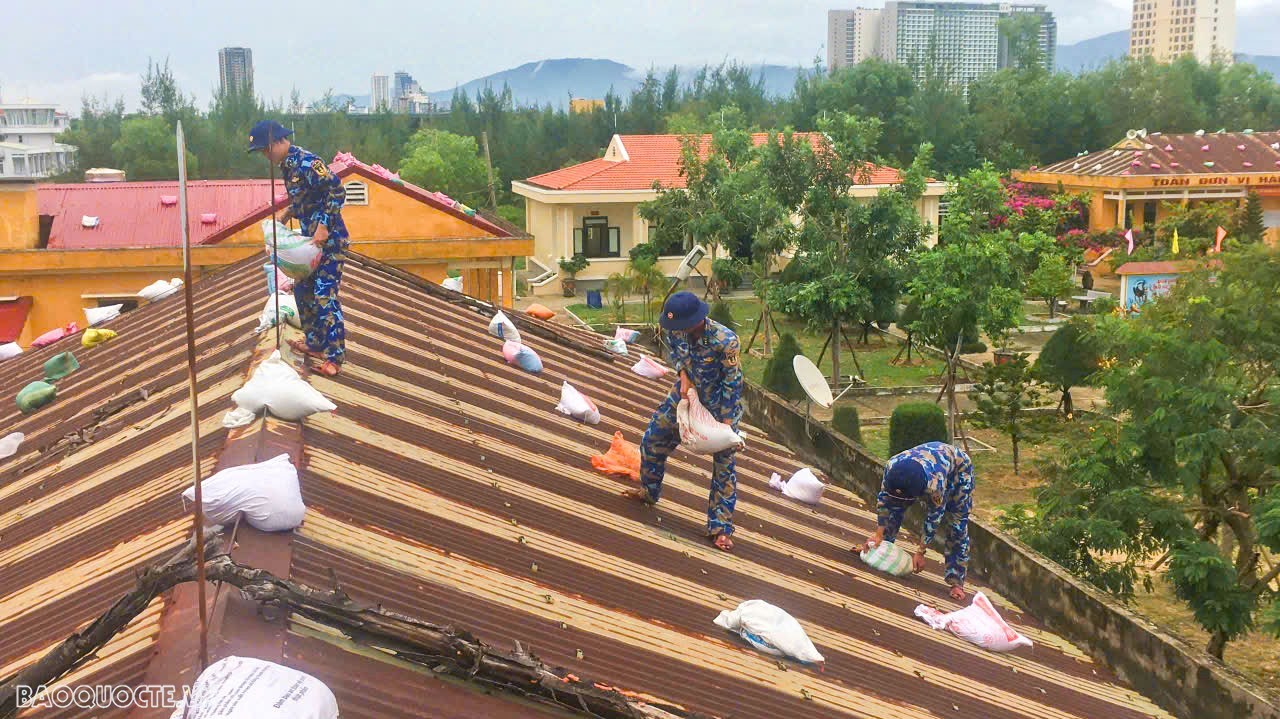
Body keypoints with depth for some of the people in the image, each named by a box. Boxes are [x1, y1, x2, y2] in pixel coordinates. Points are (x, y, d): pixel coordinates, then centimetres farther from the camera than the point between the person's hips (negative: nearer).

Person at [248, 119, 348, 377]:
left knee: (325, 296, -9)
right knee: (303, 289, 16)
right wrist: (287, 214, 12)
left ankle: (335, 357, -3)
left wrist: (323, 226, -25)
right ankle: (314, 343, 29)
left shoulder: (307, 162, -19)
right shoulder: (286, 165, 10)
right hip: (310, 238, 10)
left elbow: (337, 191, -23)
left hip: (329, 239, -10)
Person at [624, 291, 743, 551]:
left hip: (720, 405, -5)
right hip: (687, 394, 5)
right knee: (653, 440, 13)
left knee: (724, 465, -1)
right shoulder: (675, 330, -20)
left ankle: (720, 528, 8)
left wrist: (726, 423, -22)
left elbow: (733, 383, -25)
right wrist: (683, 376, -13)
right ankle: (649, 491, 39)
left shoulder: (726, 341, -35)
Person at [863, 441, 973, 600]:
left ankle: (957, 581, -7)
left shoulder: (935, 483, -45)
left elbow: (934, 518, -30)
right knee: (895, 504, -3)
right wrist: (878, 535, -19)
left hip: (958, 468, -5)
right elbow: (884, 500, -19)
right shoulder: (891, 466, -34)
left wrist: (921, 552, -22)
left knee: (958, 523, -12)